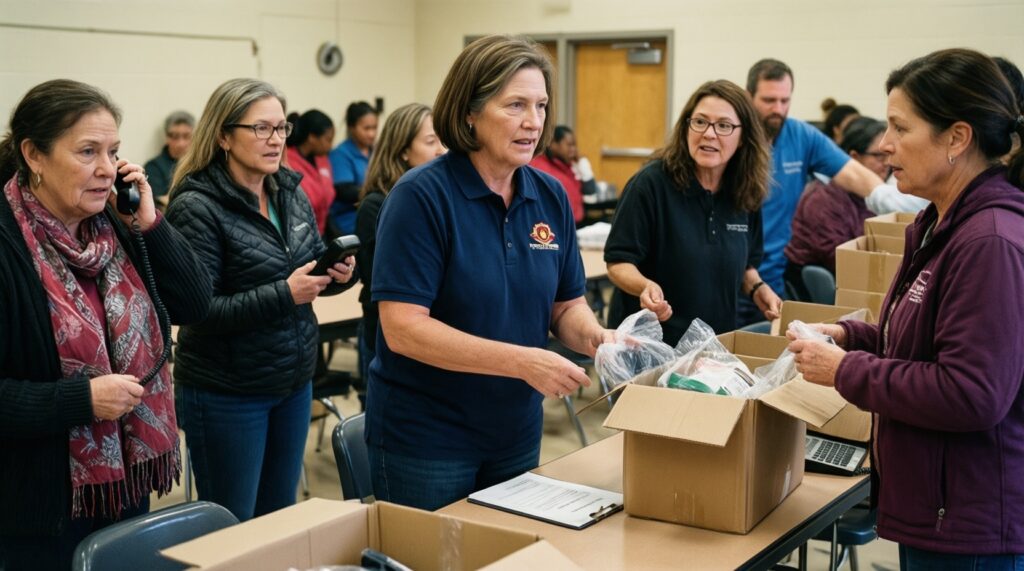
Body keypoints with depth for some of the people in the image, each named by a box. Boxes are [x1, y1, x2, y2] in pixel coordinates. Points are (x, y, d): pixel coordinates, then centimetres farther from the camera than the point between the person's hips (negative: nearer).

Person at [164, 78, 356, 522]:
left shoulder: (292, 193, 4)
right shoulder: (197, 207, -16)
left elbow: (313, 263, 16)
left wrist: (339, 274, -7)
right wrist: (284, 295, -26)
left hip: (293, 383, 6)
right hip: (227, 393, -6)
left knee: (282, 515, 19)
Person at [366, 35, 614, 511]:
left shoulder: (551, 198, 0)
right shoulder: (421, 196, -17)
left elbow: (566, 305, 8)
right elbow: (403, 329, -23)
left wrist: (596, 338, -15)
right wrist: (522, 361, -28)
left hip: (517, 433, 6)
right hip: (425, 437, -6)